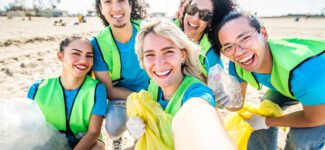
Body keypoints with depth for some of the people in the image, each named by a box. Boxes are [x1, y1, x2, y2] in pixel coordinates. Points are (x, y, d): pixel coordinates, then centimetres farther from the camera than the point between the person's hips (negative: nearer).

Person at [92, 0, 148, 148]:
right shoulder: (98, 44, -21)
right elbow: (108, 90, -14)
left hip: (152, 87, 2)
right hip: (121, 93, -2)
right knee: (114, 128, -25)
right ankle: (117, 138, 16)